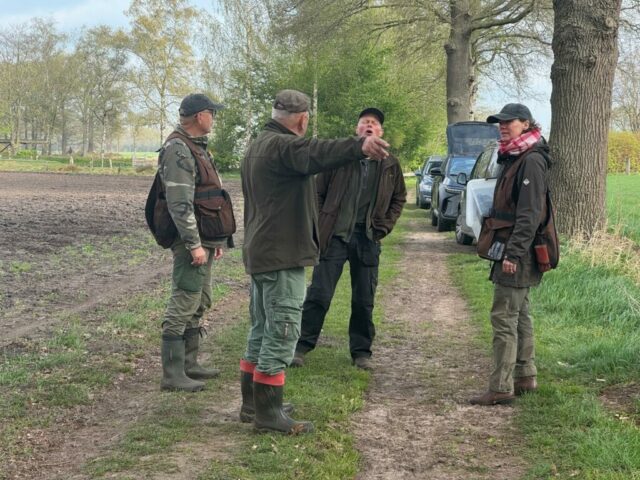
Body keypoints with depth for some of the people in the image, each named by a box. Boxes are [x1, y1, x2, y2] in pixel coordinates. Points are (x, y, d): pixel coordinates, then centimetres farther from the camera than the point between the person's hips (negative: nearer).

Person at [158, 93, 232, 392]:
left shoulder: (197, 147, 17)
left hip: (203, 240, 10)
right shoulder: (178, 150, -16)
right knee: (183, 304, -8)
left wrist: (216, 239, 22)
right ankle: (172, 374, -4)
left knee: (199, 303, 16)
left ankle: (189, 364, 25)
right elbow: (179, 204, -22)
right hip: (191, 241, -10)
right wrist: (194, 244, -24)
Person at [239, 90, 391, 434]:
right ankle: (268, 413, -4)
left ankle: (252, 404, 26)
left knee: (262, 330, 18)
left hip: (259, 251, 11)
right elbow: (316, 153, -39)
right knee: (281, 333, -6)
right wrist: (360, 146, -55)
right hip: (283, 255, -11)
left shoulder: (257, 146, 17)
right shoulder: (283, 146, -17)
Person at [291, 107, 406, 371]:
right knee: (319, 294, -3)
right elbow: (319, 192, 5)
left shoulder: (390, 165, 6)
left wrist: (384, 226, 6)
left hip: (367, 239, 2)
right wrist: (320, 226, -3)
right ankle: (302, 345, 7)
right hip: (335, 236, -2)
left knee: (364, 300, 8)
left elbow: (399, 198, 18)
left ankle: (361, 351, 19)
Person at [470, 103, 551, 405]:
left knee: (504, 317, -10)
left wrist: (513, 253, -25)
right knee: (519, 315, 15)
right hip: (510, 251, 10)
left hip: (518, 255, -10)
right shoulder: (512, 159, 17)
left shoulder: (531, 161, -14)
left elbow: (530, 214, -21)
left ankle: (501, 388, -8)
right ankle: (525, 377, 24)